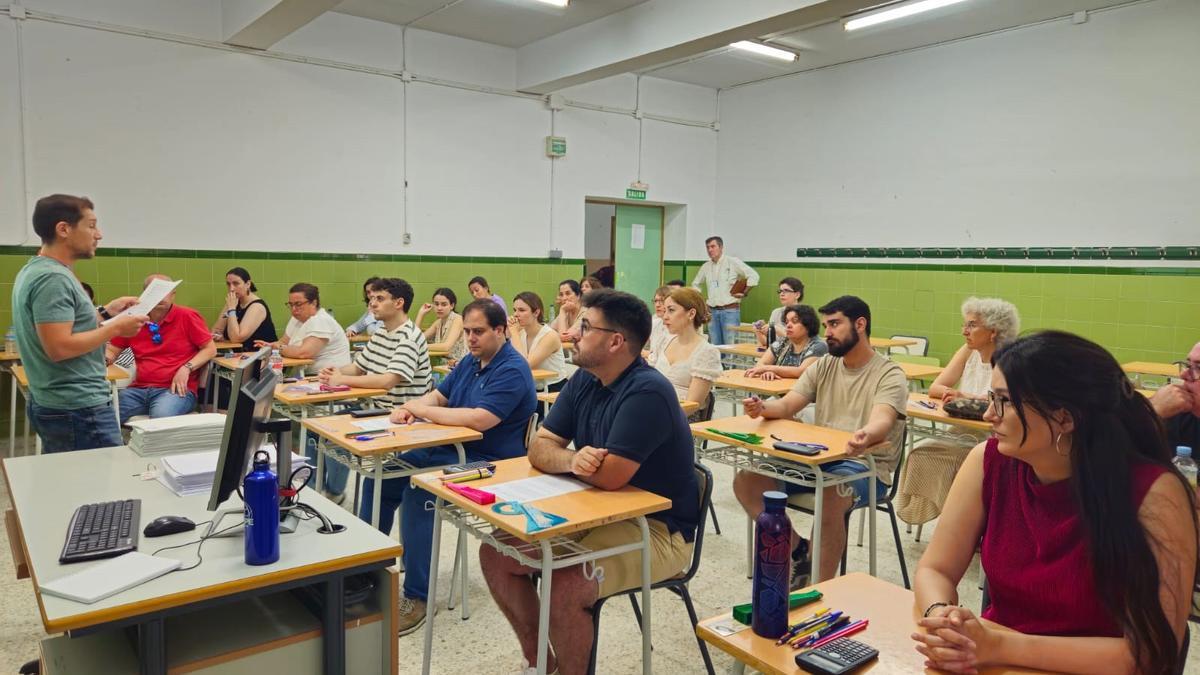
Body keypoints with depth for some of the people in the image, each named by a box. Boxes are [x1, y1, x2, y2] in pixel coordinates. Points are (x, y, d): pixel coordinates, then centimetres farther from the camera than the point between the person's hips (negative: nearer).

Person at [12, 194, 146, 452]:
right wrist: (115, 327, -17)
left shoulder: (33, 270, 12)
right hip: (78, 409, -11)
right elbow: (59, 348, -25)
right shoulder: (53, 278, -19)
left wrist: (104, 313, 13)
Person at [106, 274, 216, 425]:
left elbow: (210, 349, 0)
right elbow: (111, 351, 20)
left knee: (161, 416, -37)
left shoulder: (187, 316, 0)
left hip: (176, 389, -4)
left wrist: (187, 368, -13)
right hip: (139, 389, 4)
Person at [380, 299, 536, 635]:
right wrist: (411, 407, -7)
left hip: (489, 465, -10)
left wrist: (422, 409, -19)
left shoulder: (512, 370, -17)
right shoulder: (470, 361, 14)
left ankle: (417, 597, -18)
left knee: (417, 494, -30)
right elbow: (438, 395, 17)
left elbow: (480, 419, -29)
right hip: (449, 451, 10)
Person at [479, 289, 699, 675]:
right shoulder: (584, 379, 3)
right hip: (598, 513, 9)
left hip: (658, 528, -8)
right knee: (496, 554, 1)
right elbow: (539, 448, 1)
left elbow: (609, 476, -28)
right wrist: (571, 460, -23)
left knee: (565, 586, -30)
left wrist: (563, 460, -7)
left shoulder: (647, 393, -24)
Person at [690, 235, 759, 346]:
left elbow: (753, 276, -6)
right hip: (712, 312, 5)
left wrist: (744, 293, -7)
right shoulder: (706, 266, 13)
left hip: (730, 311, -5)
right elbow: (696, 284, 27)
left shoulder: (733, 262, -3)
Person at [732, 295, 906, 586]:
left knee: (829, 497, -38)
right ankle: (798, 549, 6)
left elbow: (881, 421, -25)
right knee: (746, 481, -12)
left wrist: (865, 436, -51)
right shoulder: (824, 366, 12)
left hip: (865, 466, -6)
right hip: (818, 458, 6)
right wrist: (762, 408, -21)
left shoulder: (889, 375, -6)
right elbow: (786, 406, 3)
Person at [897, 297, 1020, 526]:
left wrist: (966, 397, -27)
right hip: (963, 439, 6)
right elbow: (935, 388, 1)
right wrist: (950, 393, -19)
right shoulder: (968, 352, 6)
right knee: (921, 453, -15)